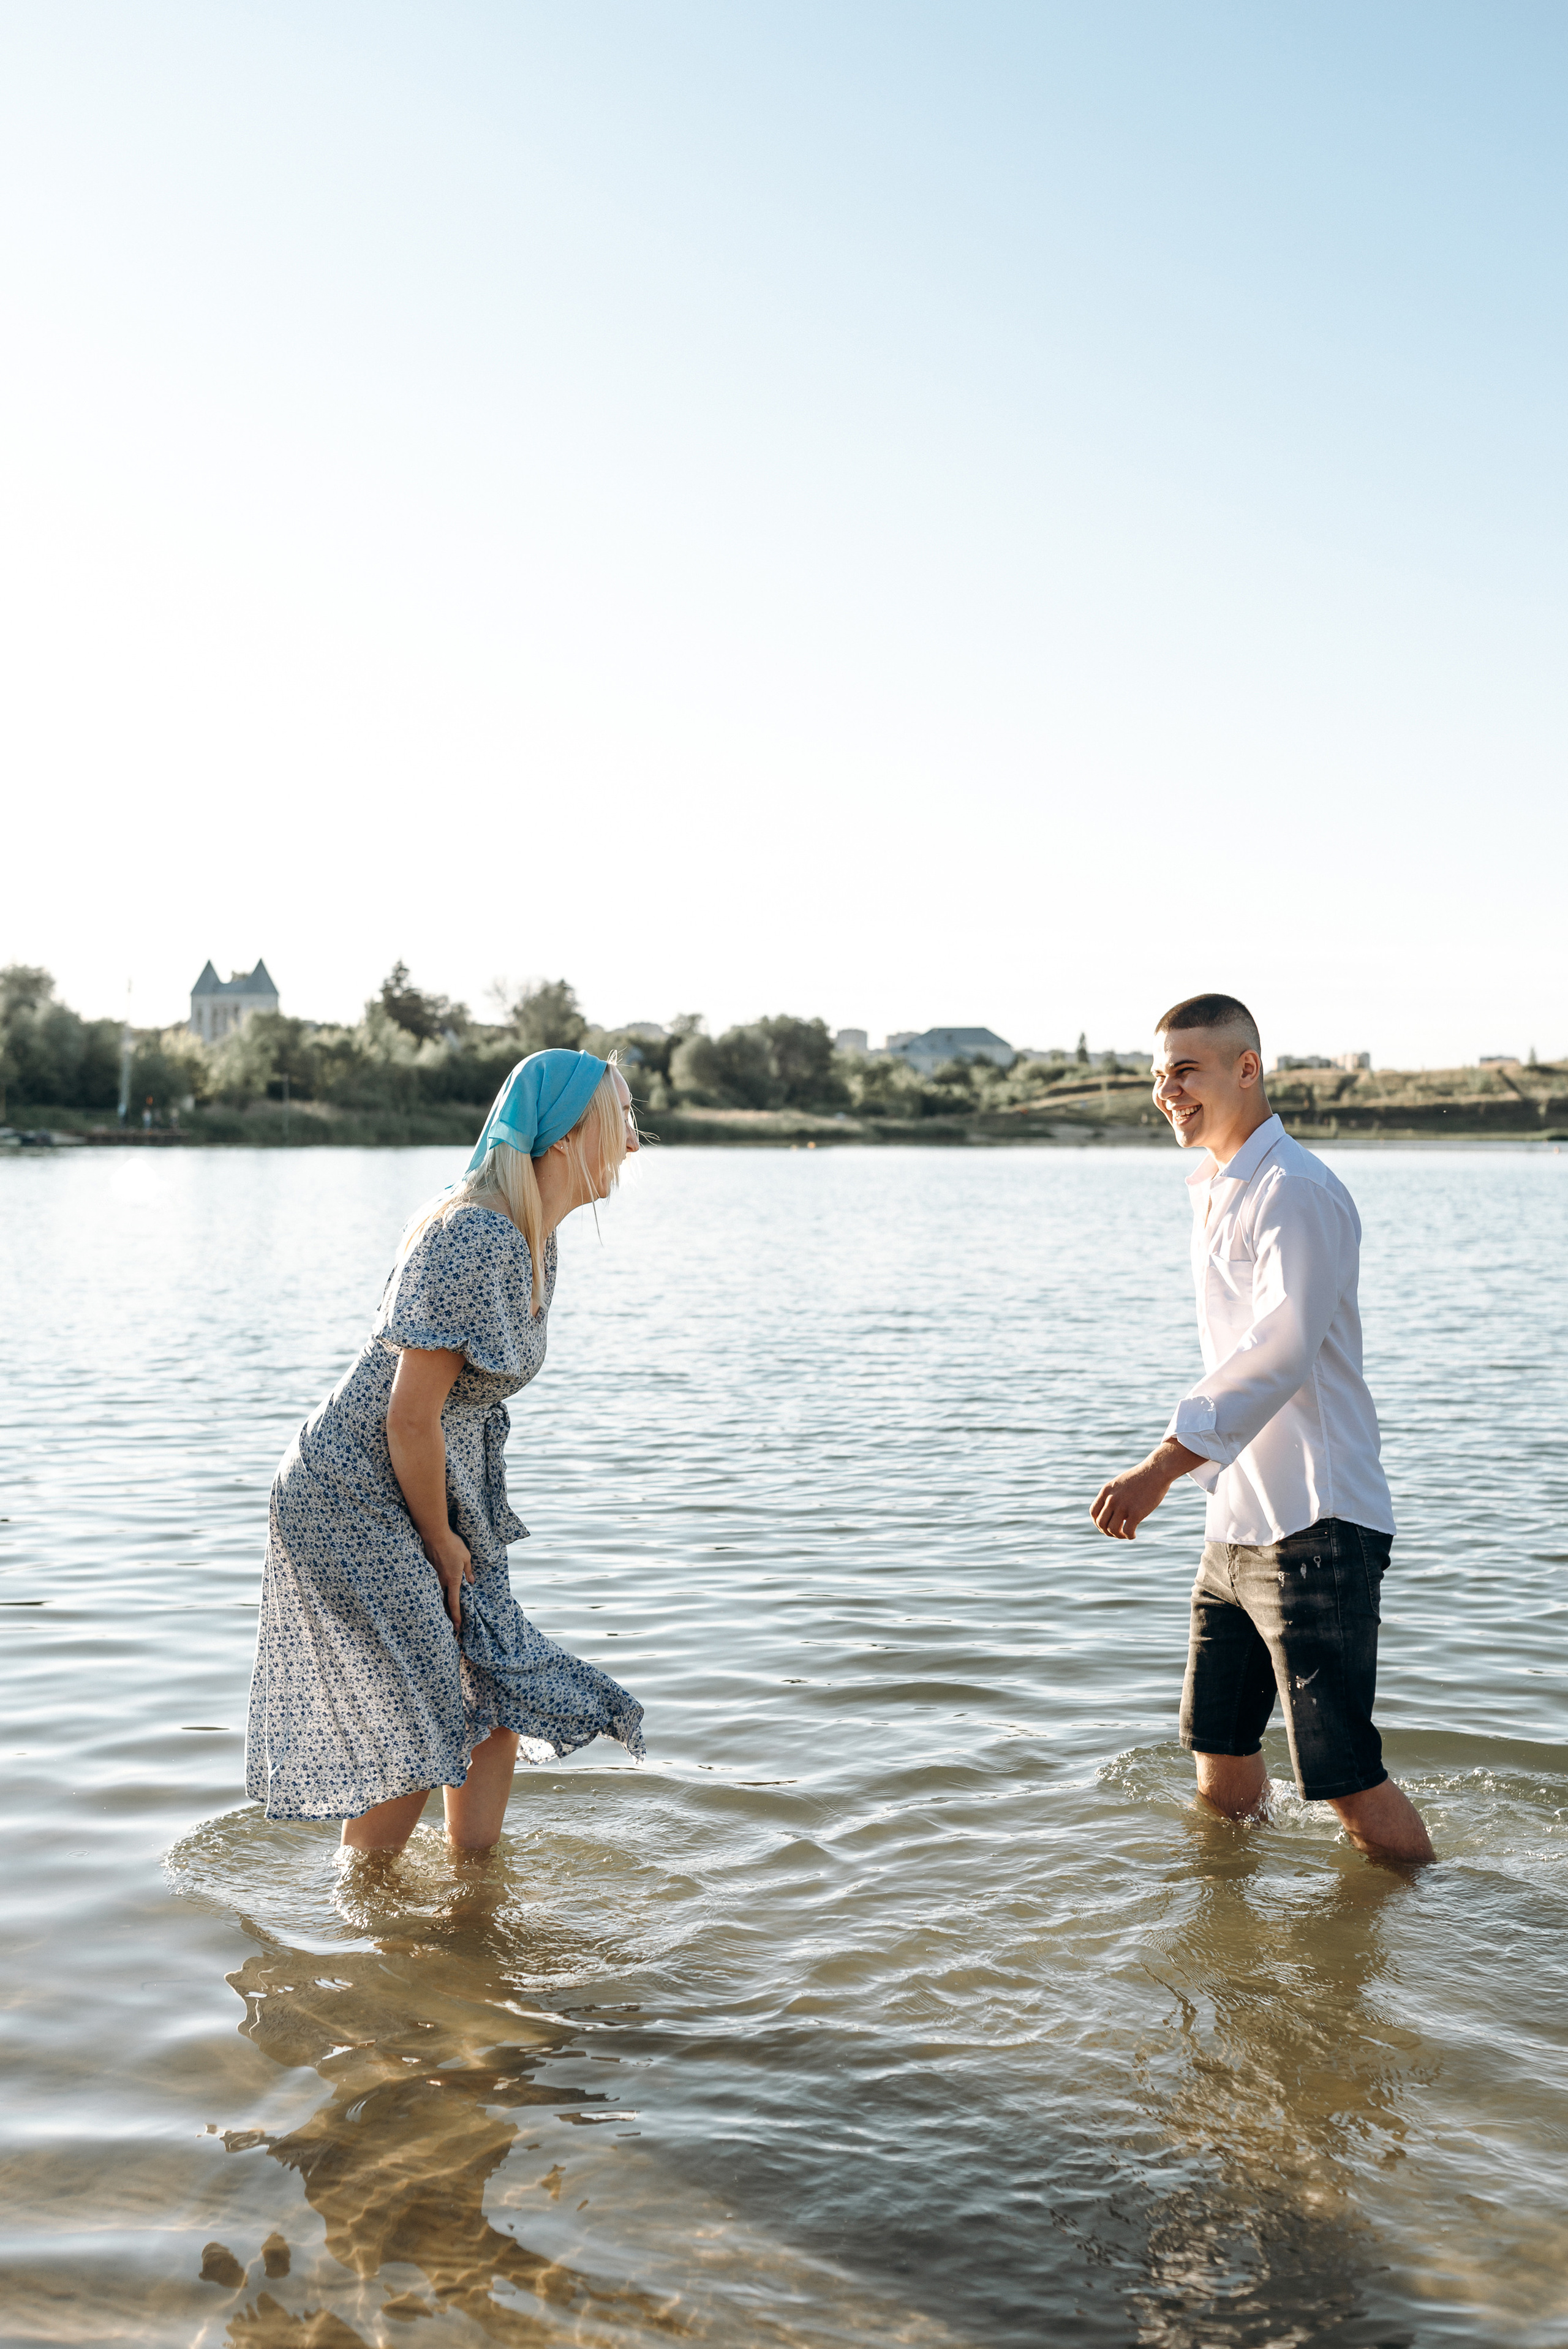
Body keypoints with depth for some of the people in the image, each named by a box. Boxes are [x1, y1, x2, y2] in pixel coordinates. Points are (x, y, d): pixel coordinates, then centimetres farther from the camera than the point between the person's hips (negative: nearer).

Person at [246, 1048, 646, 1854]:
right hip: (352, 1501, -9)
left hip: (429, 1497, 9)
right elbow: (409, 1416, -25)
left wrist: (456, 1538, 12)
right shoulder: (476, 1238, -27)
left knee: (502, 1702, 11)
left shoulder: (532, 1242, 4)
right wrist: (443, 1544, -13)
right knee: (420, 1736, -1)